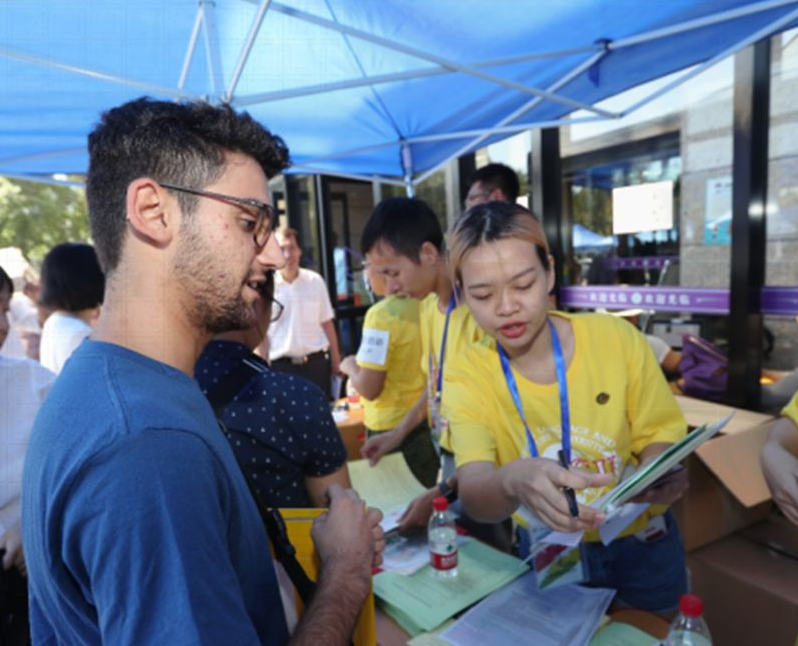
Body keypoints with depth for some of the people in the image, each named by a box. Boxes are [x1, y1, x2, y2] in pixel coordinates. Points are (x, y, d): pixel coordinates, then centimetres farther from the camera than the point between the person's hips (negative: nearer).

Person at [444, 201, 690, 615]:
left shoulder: (617, 339, -18)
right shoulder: (467, 373, -20)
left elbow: (658, 436, -6)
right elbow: (473, 496, -32)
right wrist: (513, 481, -54)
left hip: (641, 541, 1)